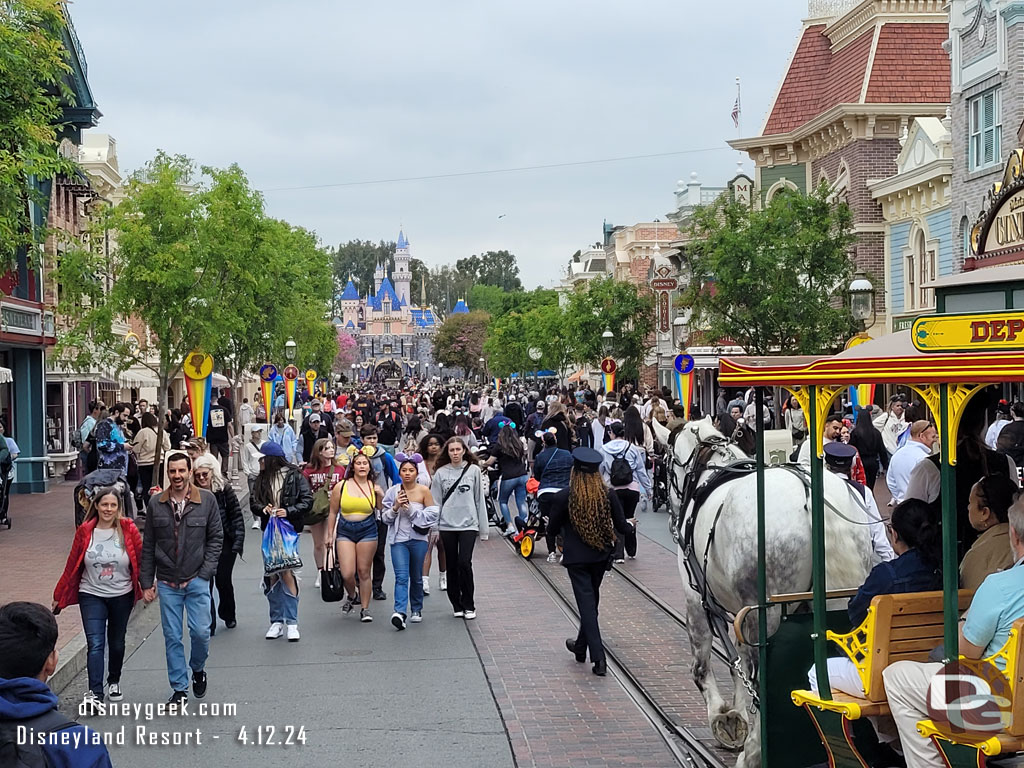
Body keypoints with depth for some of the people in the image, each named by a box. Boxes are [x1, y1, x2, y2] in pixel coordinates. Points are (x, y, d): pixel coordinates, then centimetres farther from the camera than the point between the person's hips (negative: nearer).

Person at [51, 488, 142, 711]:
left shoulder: (129, 530, -9)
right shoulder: (85, 532, -7)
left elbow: (141, 559, -4)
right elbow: (72, 565, 0)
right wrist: (60, 596, 5)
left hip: (122, 596, 1)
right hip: (92, 595, -1)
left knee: (117, 643, 16)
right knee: (95, 644, -12)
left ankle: (114, 682, 38)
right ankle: (94, 693, -14)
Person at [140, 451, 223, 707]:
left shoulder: (207, 500, -3)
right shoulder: (156, 503, 2)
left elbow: (216, 538, 2)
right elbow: (148, 546, 6)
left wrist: (205, 573, -7)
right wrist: (147, 582, 5)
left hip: (197, 580, -1)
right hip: (167, 582, 1)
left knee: (201, 632, -6)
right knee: (172, 638, 4)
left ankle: (198, 669, 25)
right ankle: (179, 689, 15)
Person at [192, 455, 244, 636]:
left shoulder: (224, 489, -9)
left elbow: (237, 515, -4)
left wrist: (238, 541, -10)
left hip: (225, 542, -1)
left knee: (223, 580, 5)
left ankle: (228, 615, 33)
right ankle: (209, 625, 3)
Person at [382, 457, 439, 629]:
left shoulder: (423, 491, -2)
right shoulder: (393, 492, 2)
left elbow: (433, 514, -5)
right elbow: (385, 518, 6)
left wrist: (411, 509, -14)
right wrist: (396, 507, -13)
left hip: (418, 539, 0)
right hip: (398, 539, 0)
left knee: (416, 577, 12)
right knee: (401, 576, -14)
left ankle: (416, 610, 29)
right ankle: (400, 612, -24)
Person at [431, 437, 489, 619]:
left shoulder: (474, 470, 2)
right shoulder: (441, 473, 3)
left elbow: (480, 500, 6)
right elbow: (435, 502, 6)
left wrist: (483, 528, 5)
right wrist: (432, 528, 3)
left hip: (468, 524, -2)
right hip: (447, 525, 2)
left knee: (464, 563, -12)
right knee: (452, 566, 7)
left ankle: (468, 605, 1)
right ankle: (457, 605, 18)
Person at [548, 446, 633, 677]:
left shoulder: (563, 497, -14)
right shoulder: (608, 495, -8)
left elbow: (553, 528, -5)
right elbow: (620, 526, -2)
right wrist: (631, 529, 21)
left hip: (576, 557, -3)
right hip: (601, 556, 3)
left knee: (586, 603, -1)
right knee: (591, 600, 20)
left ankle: (598, 657, -9)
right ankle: (581, 645, 36)